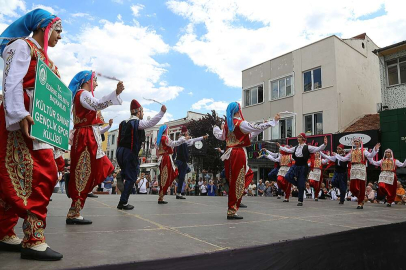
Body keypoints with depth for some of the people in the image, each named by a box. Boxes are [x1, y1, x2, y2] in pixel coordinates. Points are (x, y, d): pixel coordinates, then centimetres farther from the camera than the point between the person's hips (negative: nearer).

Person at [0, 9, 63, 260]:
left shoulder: (43, 56, 25)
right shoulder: (22, 46, 0)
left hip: (38, 121, 9)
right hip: (22, 120, -9)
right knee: (44, 172, -15)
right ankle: (33, 240, -11)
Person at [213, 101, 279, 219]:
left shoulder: (227, 124, 9)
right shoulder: (241, 123, -11)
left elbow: (220, 136, 23)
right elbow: (257, 128, -12)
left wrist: (216, 128, 43)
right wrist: (274, 121, -4)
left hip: (229, 153, 8)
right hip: (239, 153, -8)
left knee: (248, 174, 25)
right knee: (237, 182, -2)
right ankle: (232, 211, 2)